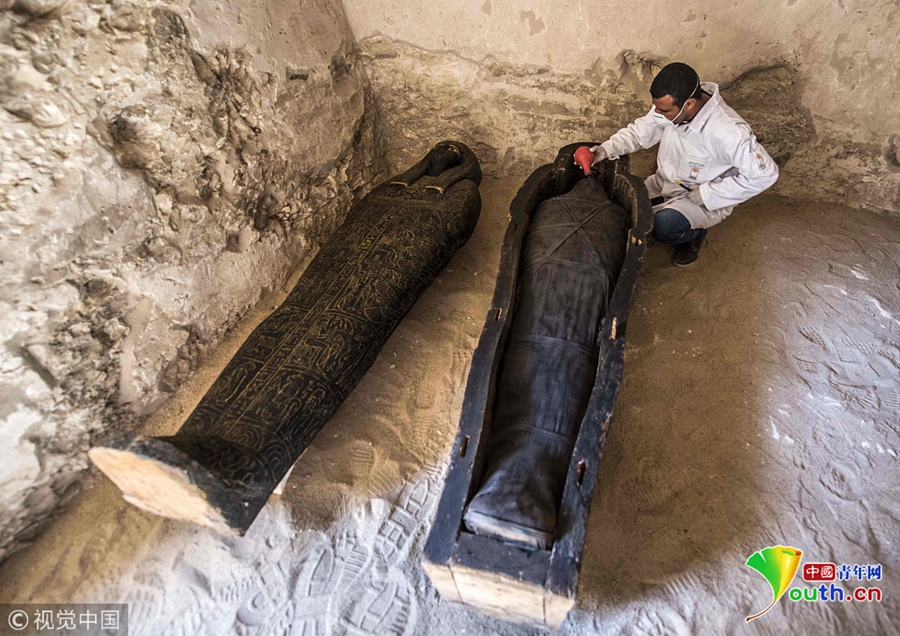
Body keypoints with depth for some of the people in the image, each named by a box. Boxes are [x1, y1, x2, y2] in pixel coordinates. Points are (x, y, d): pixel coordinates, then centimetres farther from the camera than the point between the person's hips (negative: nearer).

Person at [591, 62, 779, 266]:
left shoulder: (728, 131, -32)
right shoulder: (671, 105, -15)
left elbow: (765, 173, -26)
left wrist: (706, 194, -24)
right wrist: (607, 149, -19)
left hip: (705, 200, -6)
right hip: (664, 183, 6)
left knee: (663, 226, -33)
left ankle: (695, 233, 3)